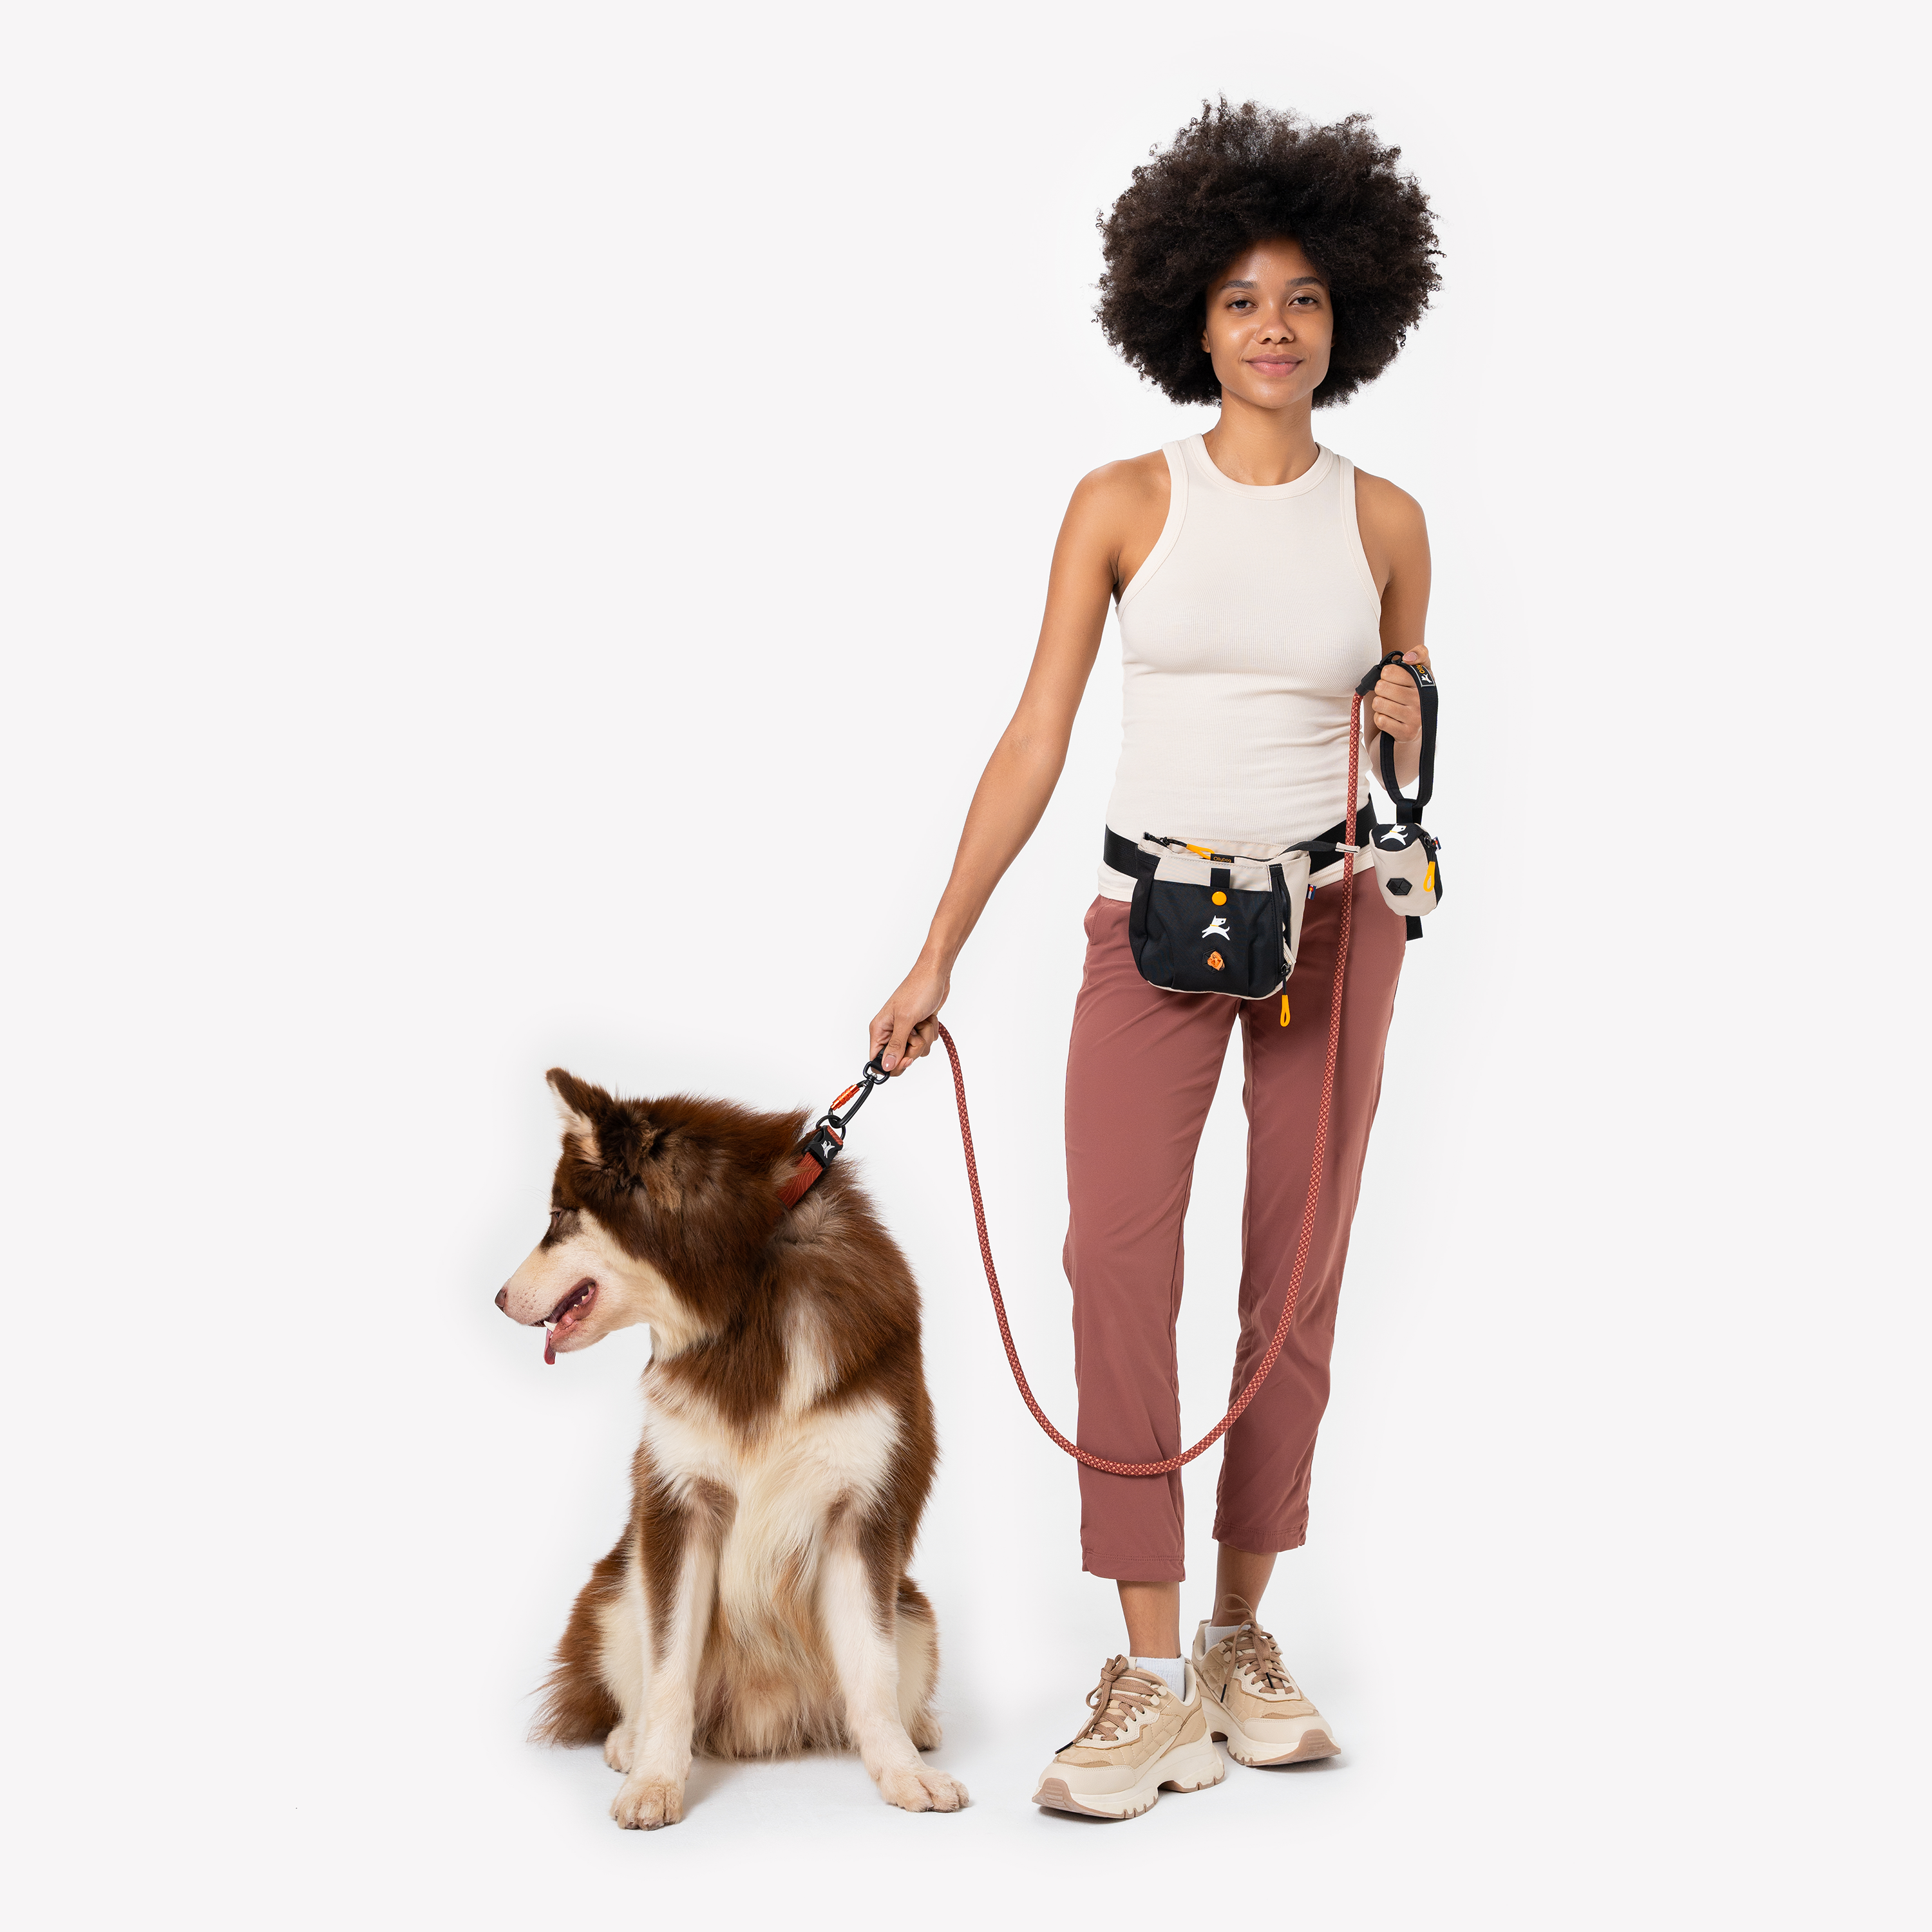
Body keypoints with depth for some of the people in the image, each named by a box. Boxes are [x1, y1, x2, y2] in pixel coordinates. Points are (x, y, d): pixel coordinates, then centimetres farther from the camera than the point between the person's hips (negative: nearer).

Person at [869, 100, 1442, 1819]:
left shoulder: (1383, 519, 4)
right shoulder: (1126, 503, -1)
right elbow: (1036, 744, -1)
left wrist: (1405, 719, -8)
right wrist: (935, 957, -4)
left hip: (1334, 922, 2)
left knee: (1297, 1284, 4)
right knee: (1119, 1261, -16)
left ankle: (1244, 1638, 18)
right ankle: (1153, 1682, -12)